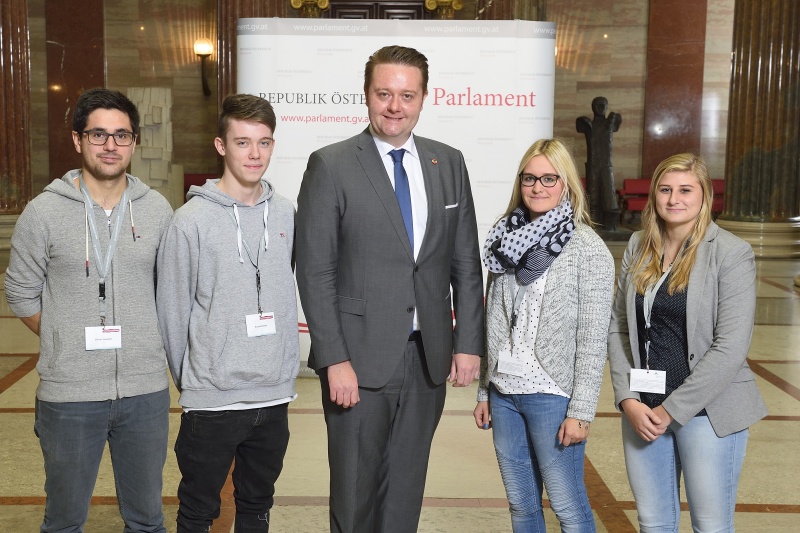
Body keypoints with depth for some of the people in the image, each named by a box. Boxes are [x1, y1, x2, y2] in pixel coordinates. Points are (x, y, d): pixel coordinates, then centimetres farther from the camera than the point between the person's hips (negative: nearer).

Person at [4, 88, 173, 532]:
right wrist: (69, 345, 2)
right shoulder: (44, 212, -5)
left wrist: (146, 346, 5)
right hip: (68, 394, -2)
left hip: (145, 391, 2)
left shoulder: (157, 209, 2)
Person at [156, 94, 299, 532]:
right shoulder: (192, 220, -11)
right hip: (212, 400, -4)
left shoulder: (284, 213, 3)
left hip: (275, 397, 4)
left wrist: (287, 367, 11)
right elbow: (172, 310, -5)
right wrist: (188, 379, 2)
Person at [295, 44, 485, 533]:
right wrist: (334, 361, -13)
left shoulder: (449, 164, 6)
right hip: (360, 359, -3)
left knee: (405, 492, 15)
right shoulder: (331, 166, -6)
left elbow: (466, 263, 9)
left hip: (429, 358, 4)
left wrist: (469, 343, 2)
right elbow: (315, 273, -8)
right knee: (355, 492, 9)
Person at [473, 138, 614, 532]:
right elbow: (493, 323, 11)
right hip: (503, 392, 5)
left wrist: (581, 411, -13)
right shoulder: (508, 239, 8)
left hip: (552, 395, -5)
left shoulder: (588, 249, -8)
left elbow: (592, 339, -11)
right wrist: (484, 391, 11)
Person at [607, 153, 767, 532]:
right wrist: (628, 400, -5)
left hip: (706, 411, -4)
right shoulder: (639, 248, 6)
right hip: (642, 409, 4)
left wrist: (672, 409, -14)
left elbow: (731, 347, -14)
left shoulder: (731, 253, -8)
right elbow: (618, 327, 6)